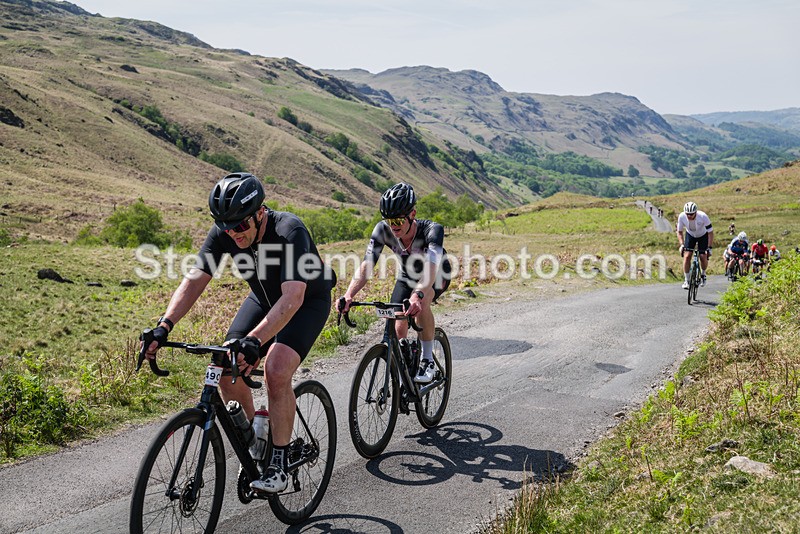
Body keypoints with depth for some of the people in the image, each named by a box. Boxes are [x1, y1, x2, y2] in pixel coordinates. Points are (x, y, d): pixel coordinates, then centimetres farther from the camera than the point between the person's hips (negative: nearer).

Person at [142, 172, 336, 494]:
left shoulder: (289, 232, -36)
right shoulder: (223, 233, -20)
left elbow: (293, 298, -45)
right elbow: (194, 280, -21)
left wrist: (254, 340, -57)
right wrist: (164, 326, -35)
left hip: (308, 301, -5)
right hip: (264, 298, 6)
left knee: (276, 370, -26)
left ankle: (279, 462, -11)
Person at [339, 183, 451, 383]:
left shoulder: (432, 229, -39)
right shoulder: (383, 230, -29)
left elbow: (431, 266, -55)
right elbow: (366, 265, -36)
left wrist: (418, 295, -73)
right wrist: (348, 295, -53)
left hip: (437, 275, -4)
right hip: (407, 276, 4)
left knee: (421, 302, -35)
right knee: (399, 328, -10)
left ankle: (427, 360, -17)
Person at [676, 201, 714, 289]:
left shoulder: (703, 217, -35)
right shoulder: (681, 217, -28)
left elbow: (710, 233, -26)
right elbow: (679, 232, -12)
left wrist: (709, 248, -29)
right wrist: (682, 245, -24)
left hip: (703, 235, -1)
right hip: (690, 235, 2)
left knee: (703, 257, -13)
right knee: (687, 256, -14)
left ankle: (703, 274, 18)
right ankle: (686, 280, -4)